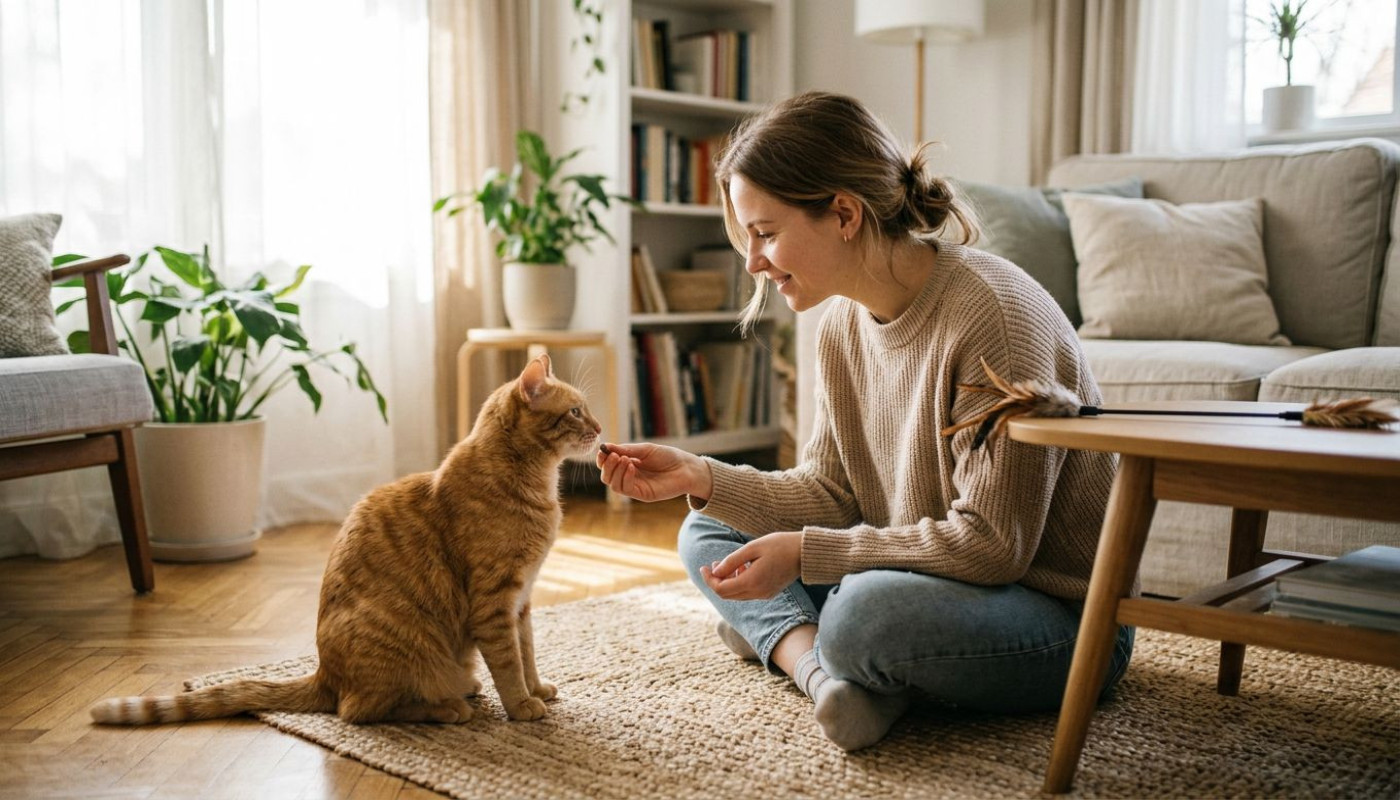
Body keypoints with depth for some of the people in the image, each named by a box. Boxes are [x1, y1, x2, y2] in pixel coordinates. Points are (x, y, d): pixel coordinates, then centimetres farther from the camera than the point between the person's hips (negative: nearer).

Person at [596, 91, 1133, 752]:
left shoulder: (992, 315, -25)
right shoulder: (842, 325, 0)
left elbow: (991, 544, -24)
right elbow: (830, 494, 4)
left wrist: (803, 552, -24)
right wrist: (701, 479, -9)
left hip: (1064, 618, -8)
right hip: (922, 579, 8)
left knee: (865, 609, -38)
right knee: (708, 532, 7)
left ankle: (782, 638, -6)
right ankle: (820, 668, -14)